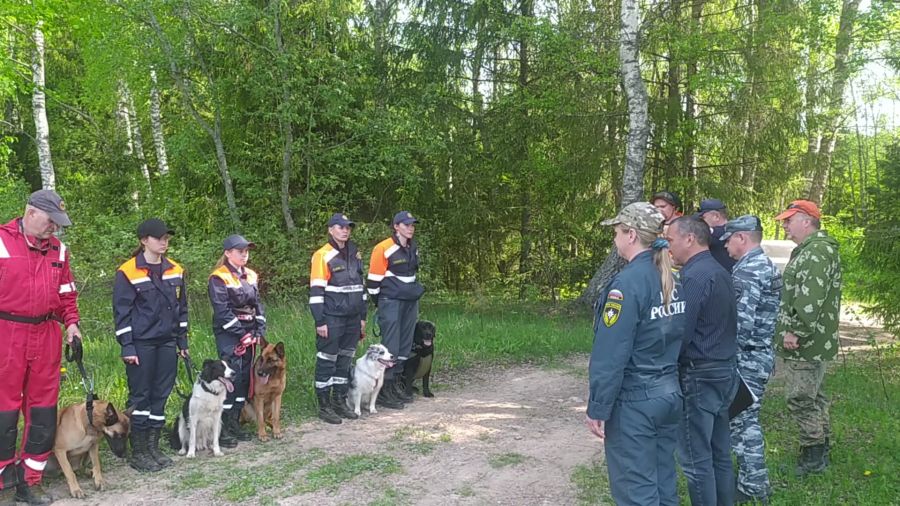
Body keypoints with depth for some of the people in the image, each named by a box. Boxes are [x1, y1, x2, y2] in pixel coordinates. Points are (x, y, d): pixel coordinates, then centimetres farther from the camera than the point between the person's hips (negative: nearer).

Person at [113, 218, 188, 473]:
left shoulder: (176, 270, 9)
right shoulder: (127, 272, -8)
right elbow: (121, 311, -8)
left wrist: (182, 341, 12)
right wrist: (127, 347, -12)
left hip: (167, 343, 5)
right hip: (141, 344, -5)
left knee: (161, 394, 10)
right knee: (140, 396, 1)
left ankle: (153, 447, 21)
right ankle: (138, 453, 11)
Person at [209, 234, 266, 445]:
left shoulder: (251, 276, 13)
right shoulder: (219, 278, -9)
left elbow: (257, 305, 13)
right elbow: (222, 311, -15)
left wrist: (259, 331, 2)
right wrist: (241, 334, -16)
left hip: (249, 334, 7)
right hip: (228, 334, -7)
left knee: (245, 377, 8)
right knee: (231, 376, -11)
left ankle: (234, 423, 18)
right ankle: (221, 427, -4)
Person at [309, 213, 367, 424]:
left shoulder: (354, 254, 13)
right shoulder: (323, 255, -9)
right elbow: (316, 291, -12)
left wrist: (362, 317, 18)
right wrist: (320, 322, -16)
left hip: (352, 318, 7)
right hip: (332, 319, -7)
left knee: (345, 360, 13)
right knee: (327, 361, 0)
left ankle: (340, 402, 23)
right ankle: (324, 405, 9)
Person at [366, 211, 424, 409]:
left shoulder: (413, 248, 11)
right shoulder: (383, 248, -12)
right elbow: (373, 279, -8)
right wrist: (379, 303, -2)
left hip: (410, 302, 8)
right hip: (391, 303, -7)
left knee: (405, 345, 10)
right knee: (390, 346, -8)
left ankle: (396, 385, 20)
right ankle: (384, 391, -2)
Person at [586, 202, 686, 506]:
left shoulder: (629, 282, -19)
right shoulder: (672, 279, 5)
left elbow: (611, 354, -20)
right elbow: (677, 336, 11)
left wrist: (598, 408, -14)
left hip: (634, 401, -8)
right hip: (669, 393, 8)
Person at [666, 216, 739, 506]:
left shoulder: (694, 276, -17)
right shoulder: (720, 272, 12)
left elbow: (680, 333, -20)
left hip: (700, 375, -9)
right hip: (725, 371, 9)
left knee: (696, 457, 0)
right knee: (719, 452, 16)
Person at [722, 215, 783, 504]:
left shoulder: (748, 269, -19)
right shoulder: (765, 265, 14)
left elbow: (741, 320, -25)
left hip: (746, 358, -10)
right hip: (757, 355, 10)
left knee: (741, 421, -1)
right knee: (746, 419, 18)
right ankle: (751, 482, 28)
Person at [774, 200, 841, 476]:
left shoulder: (817, 251, -19)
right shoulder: (808, 249, 16)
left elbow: (811, 299, -28)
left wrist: (797, 332, -24)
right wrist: (792, 331, 18)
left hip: (805, 343, -11)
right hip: (810, 342, 11)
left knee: (801, 399, -4)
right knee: (814, 395, 19)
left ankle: (814, 455, 6)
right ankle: (820, 448, 31)